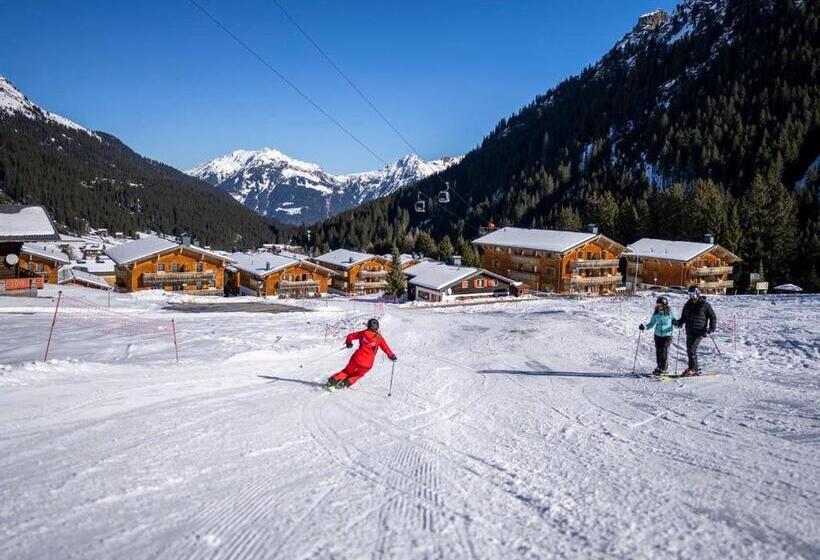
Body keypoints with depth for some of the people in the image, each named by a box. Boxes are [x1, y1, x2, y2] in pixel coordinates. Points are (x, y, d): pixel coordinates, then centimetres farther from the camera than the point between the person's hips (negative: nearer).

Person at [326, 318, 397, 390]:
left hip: (357, 358, 1)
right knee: (358, 375, 23)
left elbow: (350, 336, 11)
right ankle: (344, 384, 16)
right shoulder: (379, 338, -2)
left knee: (348, 371, 20)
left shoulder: (363, 333, 3)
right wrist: (392, 356, 12)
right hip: (367, 364, -1)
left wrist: (348, 343, 29)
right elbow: (386, 348, -1)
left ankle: (331, 381, 17)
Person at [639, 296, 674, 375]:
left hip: (667, 335, -4)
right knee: (658, 351, 6)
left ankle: (663, 369, 0)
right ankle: (659, 367, 21)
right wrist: (645, 327, -6)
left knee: (664, 351, -9)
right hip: (658, 335, 4)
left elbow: (674, 320, 6)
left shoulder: (669, 313, -7)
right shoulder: (656, 314, 2)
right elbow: (652, 324, 9)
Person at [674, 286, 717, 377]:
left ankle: (693, 369, -10)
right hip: (690, 332, 6)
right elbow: (684, 317, 21)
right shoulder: (688, 305, 12)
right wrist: (679, 322, 0)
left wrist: (711, 328, -11)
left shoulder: (705, 305, -3)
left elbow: (713, 317, 1)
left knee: (692, 349, -16)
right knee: (689, 350, 8)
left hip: (699, 332, -6)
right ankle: (695, 368, 19)